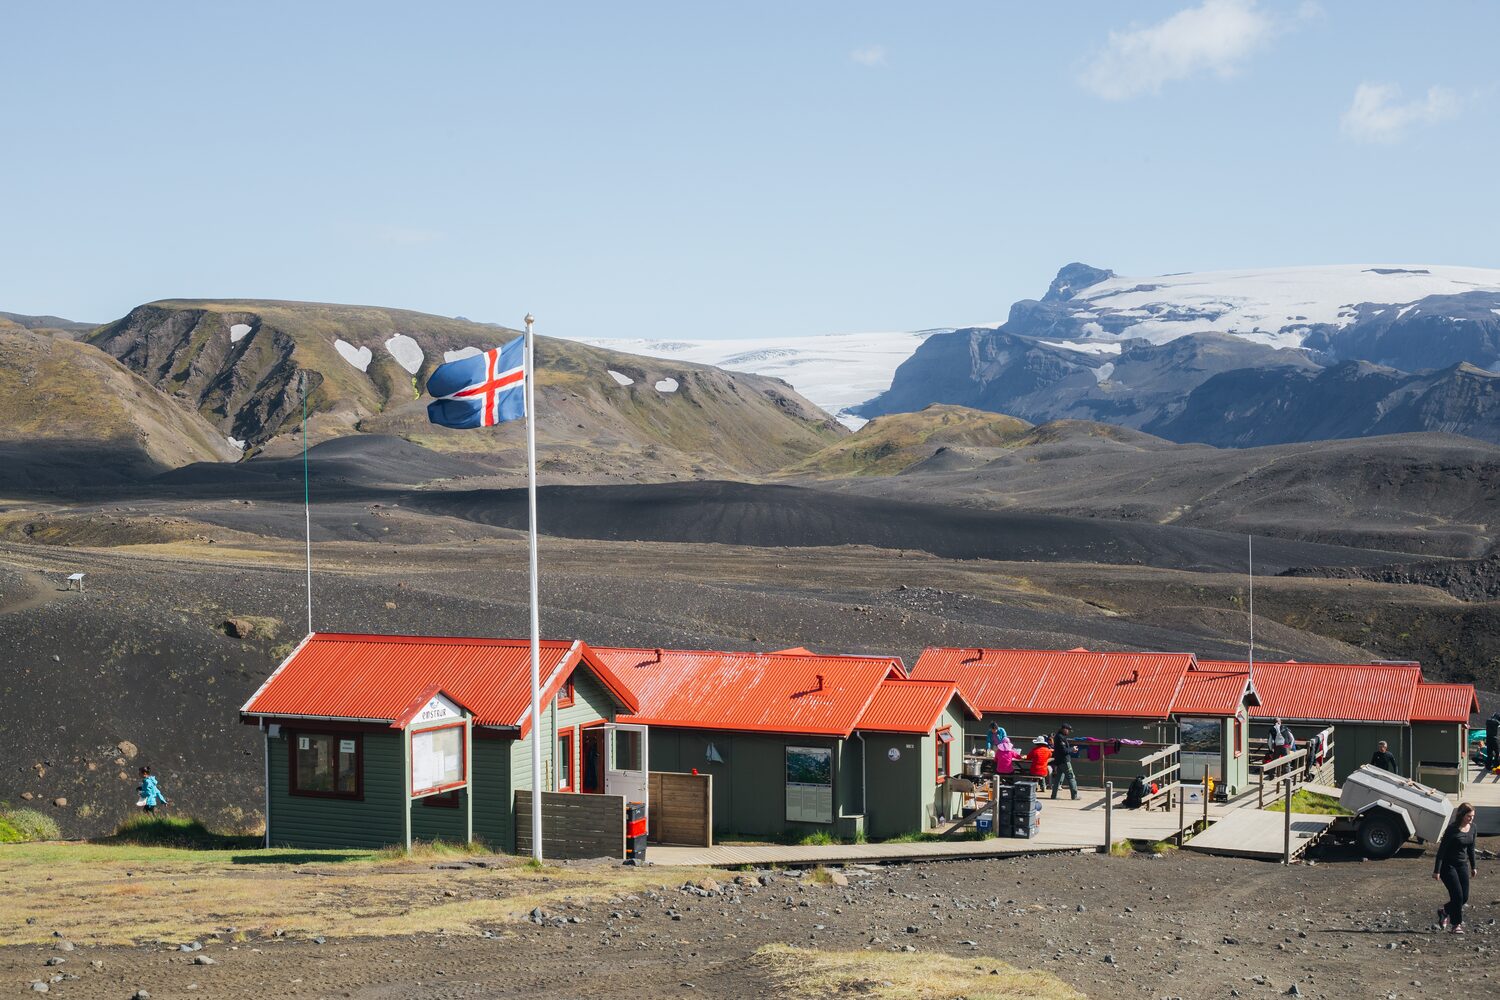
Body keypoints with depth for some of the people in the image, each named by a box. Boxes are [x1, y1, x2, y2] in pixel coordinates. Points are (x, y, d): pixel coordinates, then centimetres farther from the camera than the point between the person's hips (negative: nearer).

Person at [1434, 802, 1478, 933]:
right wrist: (1437, 871, -17)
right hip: (1448, 865, -6)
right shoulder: (1452, 829, -20)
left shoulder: (1472, 827, 0)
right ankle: (1456, 924, 7)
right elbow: (1442, 849, -17)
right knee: (1457, 895, -11)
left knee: (1464, 897, 3)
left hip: (1462, 865, 7)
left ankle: (1444, 912, 30)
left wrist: (1473, 867, 18)